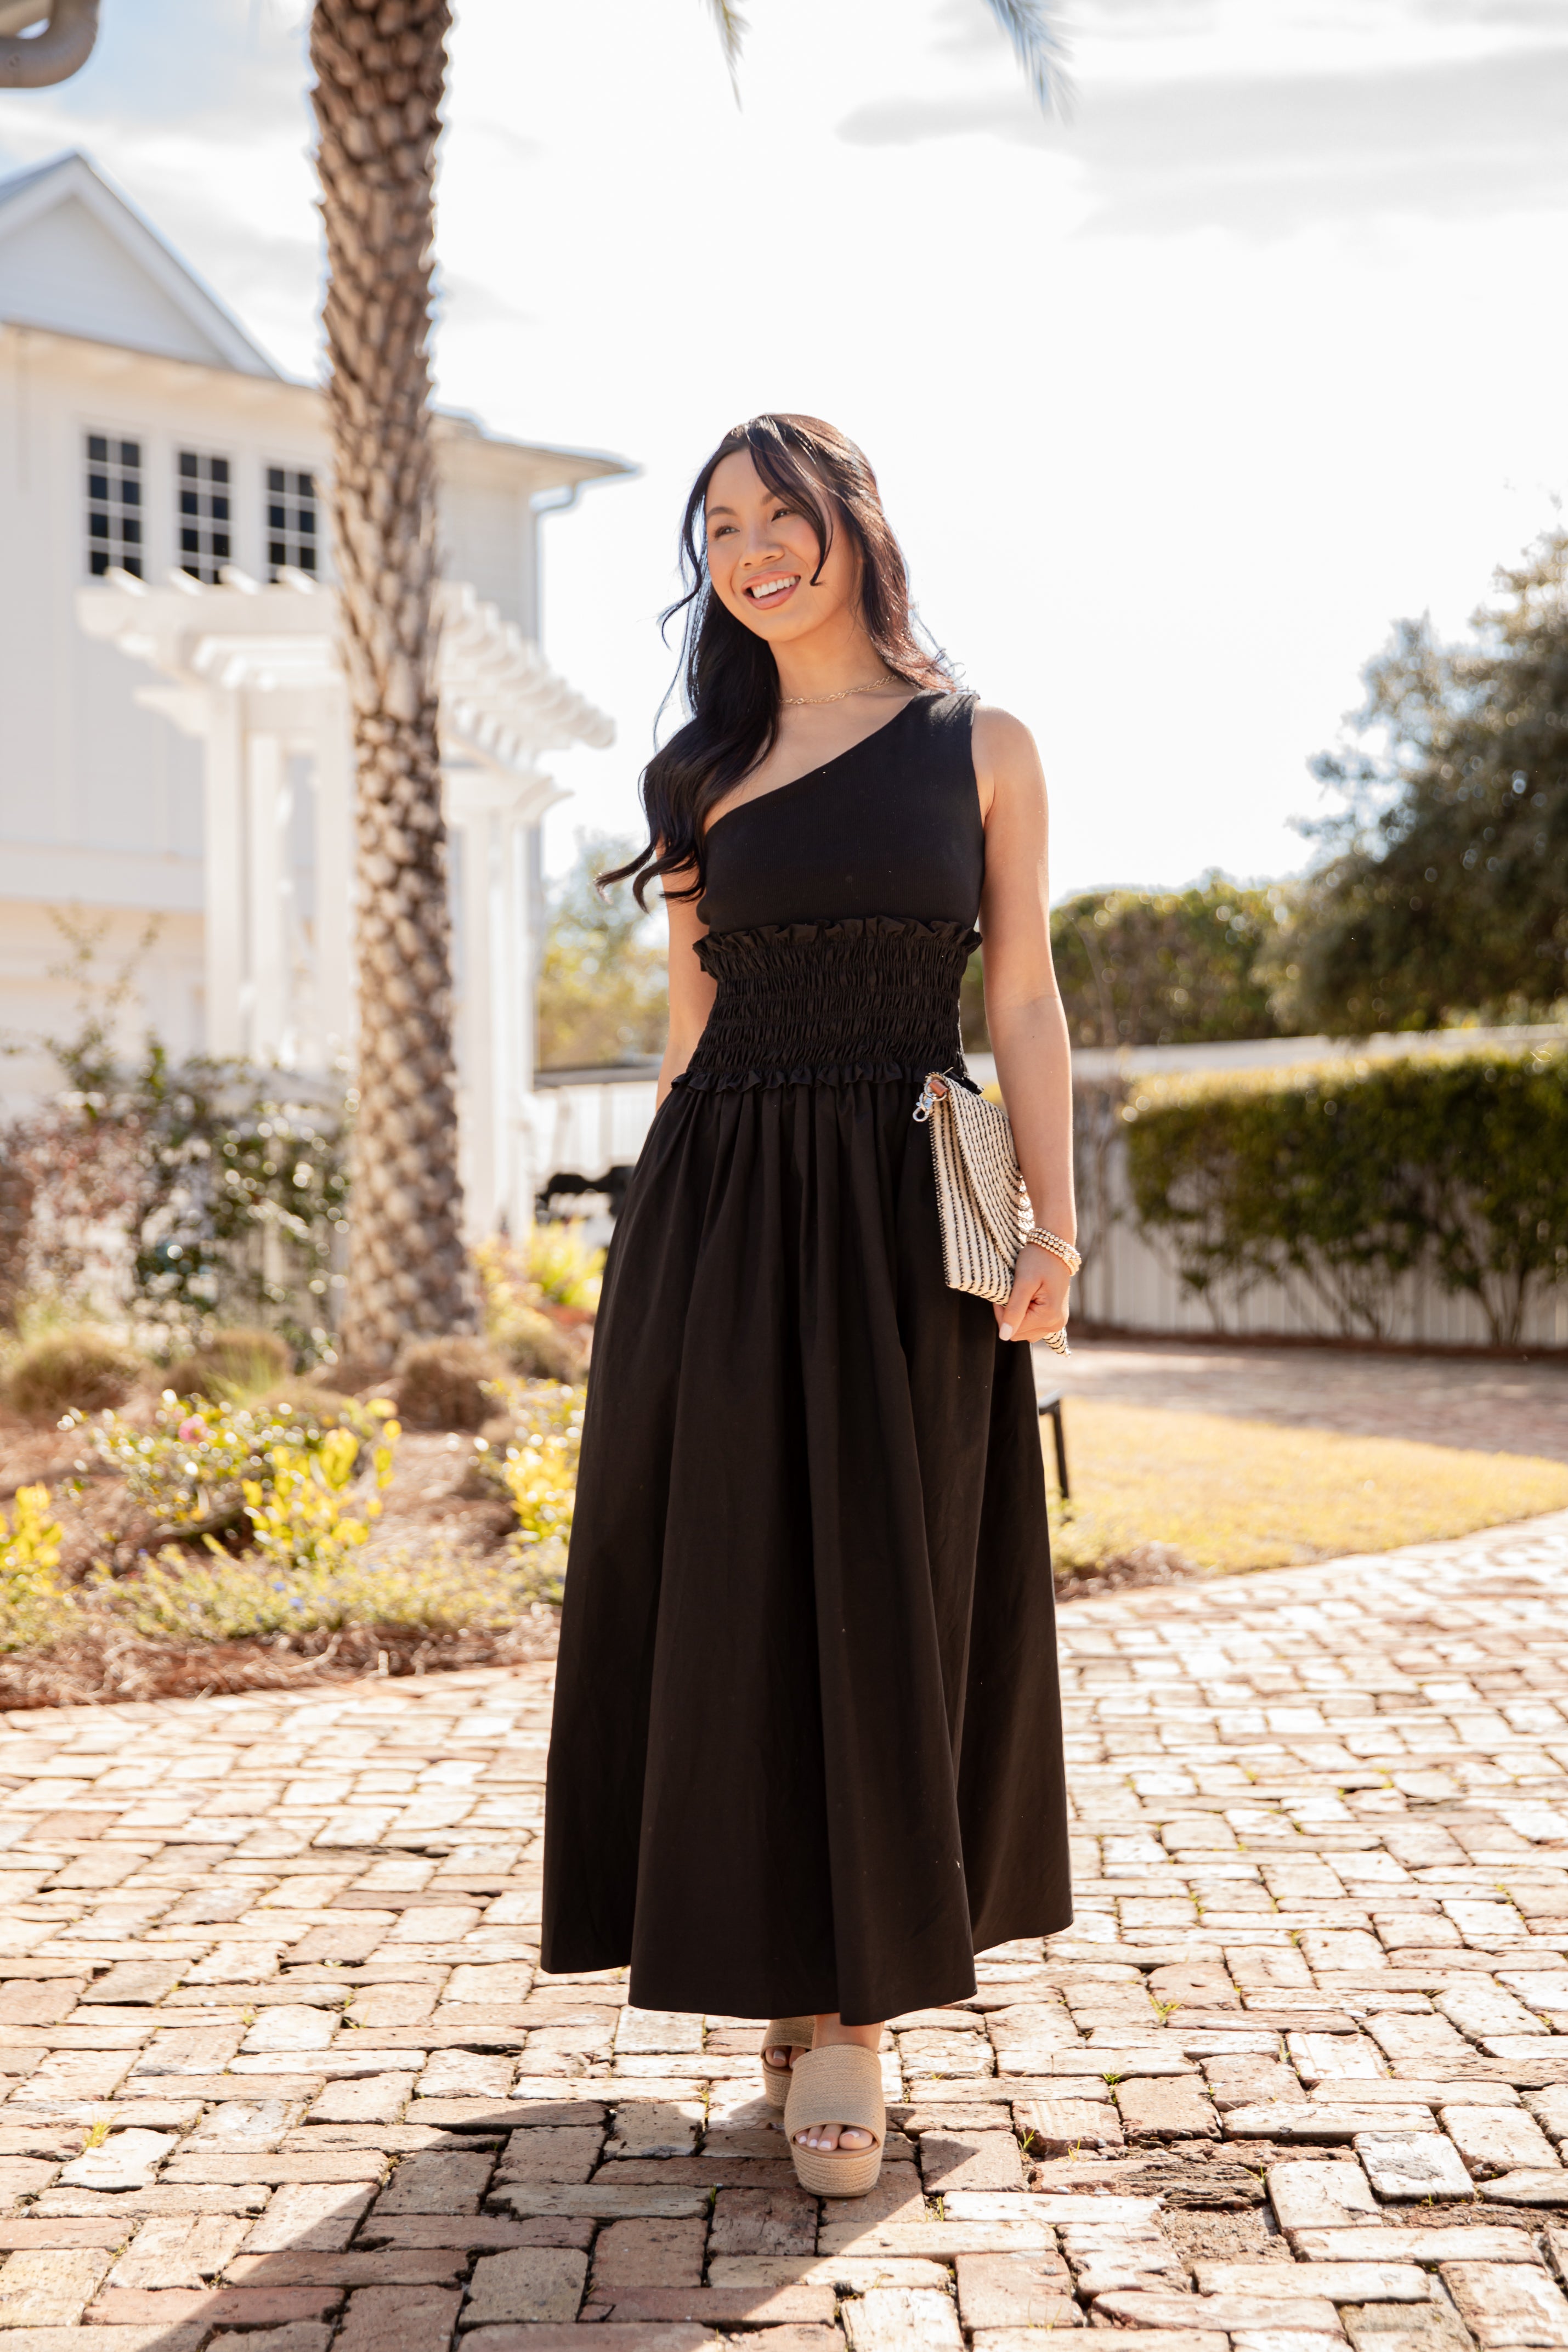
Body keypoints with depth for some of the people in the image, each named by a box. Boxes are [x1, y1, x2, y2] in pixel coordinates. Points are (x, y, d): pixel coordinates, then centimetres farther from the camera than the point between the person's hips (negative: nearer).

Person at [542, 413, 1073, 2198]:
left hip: (904, 1212, -2)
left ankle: (853, 2008, 9)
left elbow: (1024, 999, 2)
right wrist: (662, 1231, 7)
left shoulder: (980, 748, 6)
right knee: (733, 1587, 3)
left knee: (889, 1597, 0)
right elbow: (693, 1018, 13)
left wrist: (1056, 1221, -8)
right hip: (721, 1210, 3)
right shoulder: (707, 770, 13)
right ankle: (792, 1971, 17)